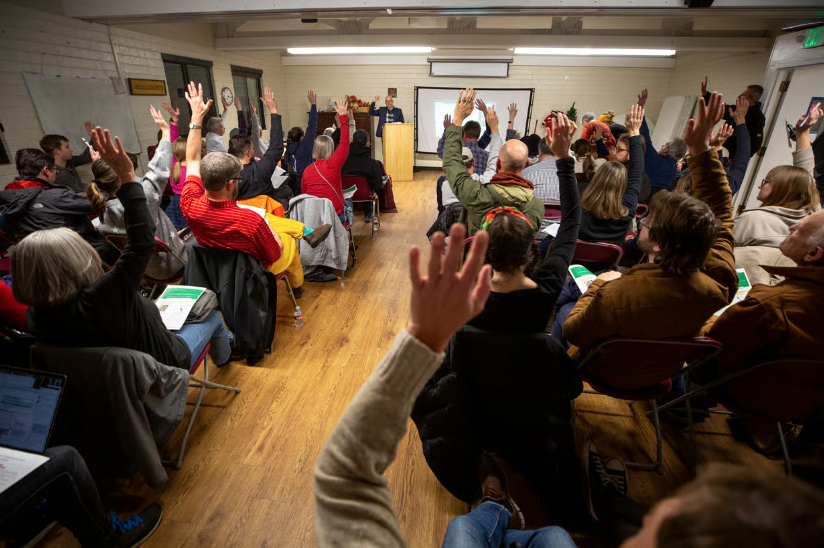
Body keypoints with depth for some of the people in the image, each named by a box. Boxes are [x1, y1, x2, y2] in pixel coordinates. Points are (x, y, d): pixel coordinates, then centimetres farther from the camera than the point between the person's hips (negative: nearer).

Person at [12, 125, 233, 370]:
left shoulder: (36, 317, -19)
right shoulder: (101, 298, -43)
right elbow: (143, 240, -43)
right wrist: (127, 177, -40)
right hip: (165, 363, -7)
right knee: (212, 315, 17)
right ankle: (222, 356, 46)